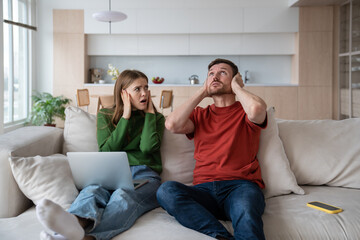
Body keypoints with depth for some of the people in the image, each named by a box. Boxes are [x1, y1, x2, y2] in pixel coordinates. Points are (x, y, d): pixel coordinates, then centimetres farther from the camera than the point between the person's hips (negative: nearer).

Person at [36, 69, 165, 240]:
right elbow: (107, 150, 3)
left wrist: (150, 113, 6)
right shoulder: (105, 115, 19)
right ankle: (74, 222, -70)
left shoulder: (156, 118, 17)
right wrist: (126, 116, 1)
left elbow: (148, 147, -4)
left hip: (144, 175, -1)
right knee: (92, 190, -35)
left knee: (123, 196, -37)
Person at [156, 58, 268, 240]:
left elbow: (257, 109, -14)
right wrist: (202, 92, 12)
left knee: (245, 211, -41)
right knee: (166, 190, -31)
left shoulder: (244, 112, 14)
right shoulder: (200, 115, 23)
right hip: (204, 189, 4)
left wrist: (236, 87, 7)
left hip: (240, 186, -3)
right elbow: (172, 124, 1)